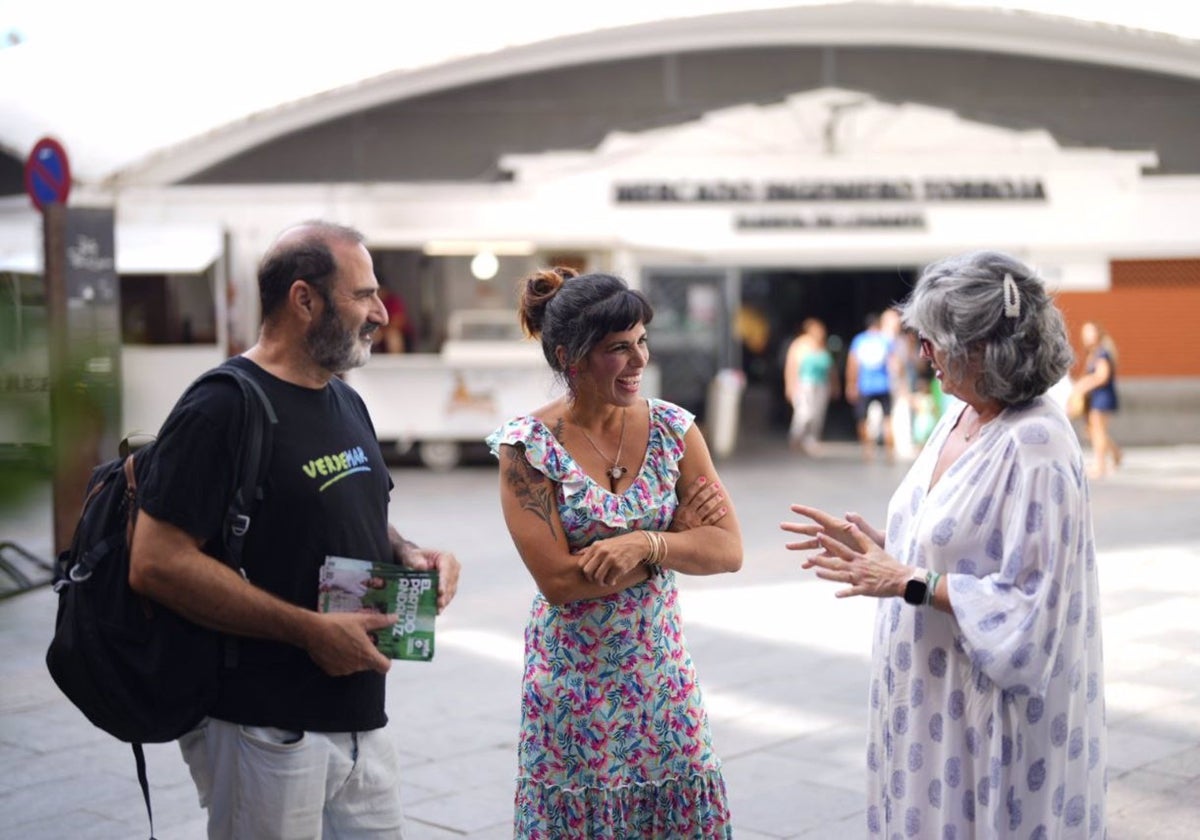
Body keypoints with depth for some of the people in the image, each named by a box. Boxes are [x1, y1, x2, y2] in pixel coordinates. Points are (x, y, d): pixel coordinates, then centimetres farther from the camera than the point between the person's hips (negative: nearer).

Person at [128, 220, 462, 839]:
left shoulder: (347, 403, 14)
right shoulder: (223, 408, -14)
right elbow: (155, 564, -20)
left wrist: (408, 553, 3)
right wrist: (310, 630, -20)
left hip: (361, 719, 8)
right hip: (265, 733, -8)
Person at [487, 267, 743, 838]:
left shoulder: (672, 428, -2)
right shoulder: (528, 445, -11)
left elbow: (728, 550, -7)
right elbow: (558, 580, -18)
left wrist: (645, 542, -24)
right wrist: (675, 533, -13)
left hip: (660, 671, 3)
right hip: (573, 679, -3)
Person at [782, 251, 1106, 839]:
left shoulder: (1034, 445, -22)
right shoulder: (959, 420, 5)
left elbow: (1028, 603, -23)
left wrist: (909, 582, -20)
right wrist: (876, 544, 4)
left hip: (991, 702, -9)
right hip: (930, 691, 9)